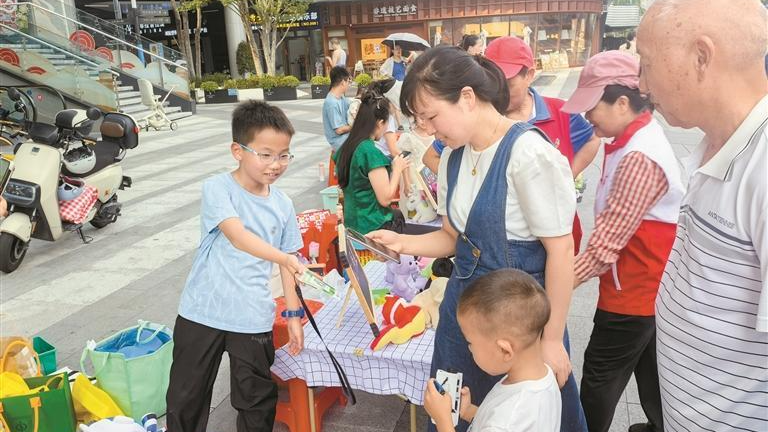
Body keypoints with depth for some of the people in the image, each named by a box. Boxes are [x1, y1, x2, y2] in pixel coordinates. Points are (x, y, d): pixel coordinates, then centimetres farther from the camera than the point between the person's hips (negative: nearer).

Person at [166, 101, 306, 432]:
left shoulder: (283, 205, 1)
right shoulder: (217, 188, -10)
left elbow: (289, 263, 8)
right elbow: (238, 236, -26)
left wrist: (294, 314, 6)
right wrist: (284, 258, -38)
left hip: (253, 319, 2)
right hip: (202, 313, -2)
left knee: (258, 403, 12)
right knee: (186, 398, 16)